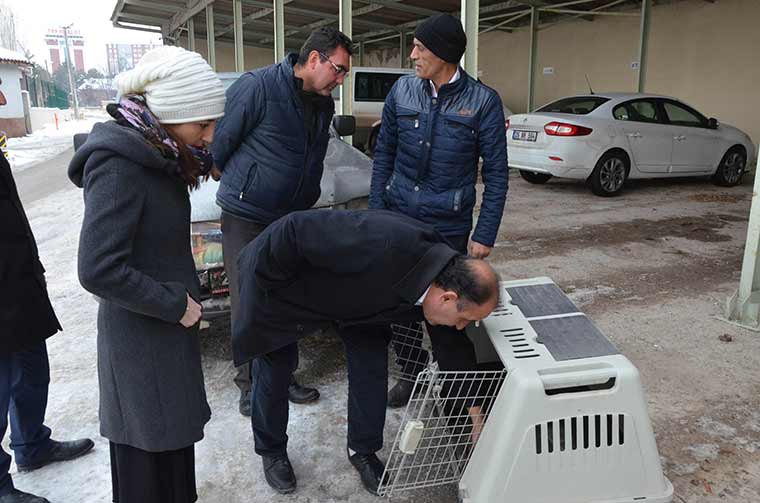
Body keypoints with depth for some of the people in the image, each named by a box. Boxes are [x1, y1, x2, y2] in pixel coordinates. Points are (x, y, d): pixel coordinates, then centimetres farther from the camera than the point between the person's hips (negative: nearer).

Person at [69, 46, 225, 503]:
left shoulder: (157, 155, 4)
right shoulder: (118, 166, -23)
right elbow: (99, 270, -27)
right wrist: (176, 305, -19)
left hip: (169, 325, 8)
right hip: (141, 336, -8)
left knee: (173, 437, 22)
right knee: (147, 456, 8)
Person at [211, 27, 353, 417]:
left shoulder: (323, 105, 6)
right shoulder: (257, 87, -17)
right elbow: (220, 140, -11)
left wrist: (303, 203, 15)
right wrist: (239, 184, 3)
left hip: (291, 219, 6)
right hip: (245, 219, -6)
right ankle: (251, 386, 19)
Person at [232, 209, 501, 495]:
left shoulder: (447, 274, -17)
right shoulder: (384, 246, -44)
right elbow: (296, 229, -35)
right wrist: (267, 286, -20)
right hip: (279, 272, -5)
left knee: (371, 361, 1)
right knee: (274, 368, 6)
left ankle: (363, 450, 23)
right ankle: (271, 450, 33)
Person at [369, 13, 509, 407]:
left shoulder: (483, 101, -7)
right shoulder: (402, 91, 2)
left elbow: (496, 172, -5)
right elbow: (384, 154, 9)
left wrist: (485, 234, -8)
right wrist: (376, 209, 4)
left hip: (448, 227, -3)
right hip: (396, 220, 4)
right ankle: (412, 370, 37)